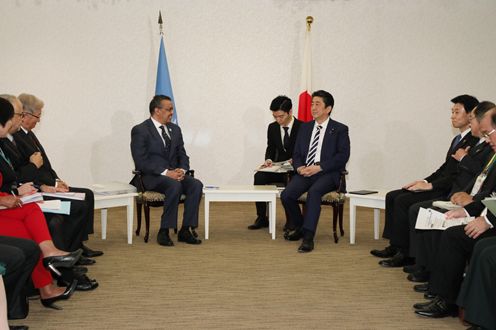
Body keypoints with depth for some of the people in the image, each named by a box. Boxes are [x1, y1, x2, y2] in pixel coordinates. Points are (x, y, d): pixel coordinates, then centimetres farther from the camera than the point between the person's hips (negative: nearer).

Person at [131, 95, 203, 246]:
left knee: (196, 184, -23)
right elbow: (141, 161, -14)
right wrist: (165, 173, -22)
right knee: (175, 186, -35)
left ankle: (185, 230, -20)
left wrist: (182, 170, -9)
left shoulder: (175, 129, 14)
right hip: (152, 177, -6)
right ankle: (164, 232, -25)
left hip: (175, 173, 6)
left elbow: (182, 155, 14)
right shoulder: (140, 130, -6)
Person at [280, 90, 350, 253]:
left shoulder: (339, 129, 5)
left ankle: (308, 237, -36)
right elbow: (296, 153, 18)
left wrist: (319, 167, -16)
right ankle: (299, 228, 4)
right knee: (286, 195, -22)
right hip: (305, 172, 4)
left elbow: (343, 156, -6)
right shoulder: (305, 127, 20)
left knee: (314, 191, -36)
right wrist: (299, 167, -6)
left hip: (327, 174, -4)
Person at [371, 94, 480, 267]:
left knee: (403, 200, -22)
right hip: (439, 186, 10)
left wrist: (430, 185, -18)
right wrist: (424, 181, 5)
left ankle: (405, 253, -14)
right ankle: (395, 245, 3)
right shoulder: (457, 139, 20)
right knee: (392, 196, 1)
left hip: (449, 192, -10)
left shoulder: (474, 142, -14)